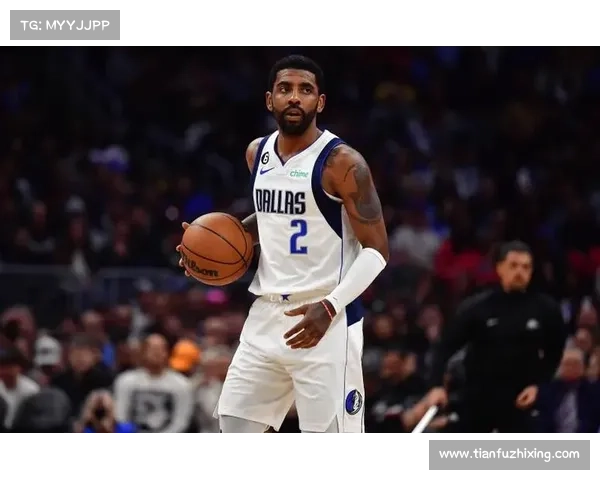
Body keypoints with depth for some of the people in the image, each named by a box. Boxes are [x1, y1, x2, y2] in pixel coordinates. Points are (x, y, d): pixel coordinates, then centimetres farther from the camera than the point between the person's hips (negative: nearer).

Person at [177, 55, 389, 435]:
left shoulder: (341, 162, -13)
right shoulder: (258, 153, 9)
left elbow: (377, 250, -13)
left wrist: (330, 307, -25)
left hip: (324, 319, -7)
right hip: (267, 314, 7)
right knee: (234, 425, 8)